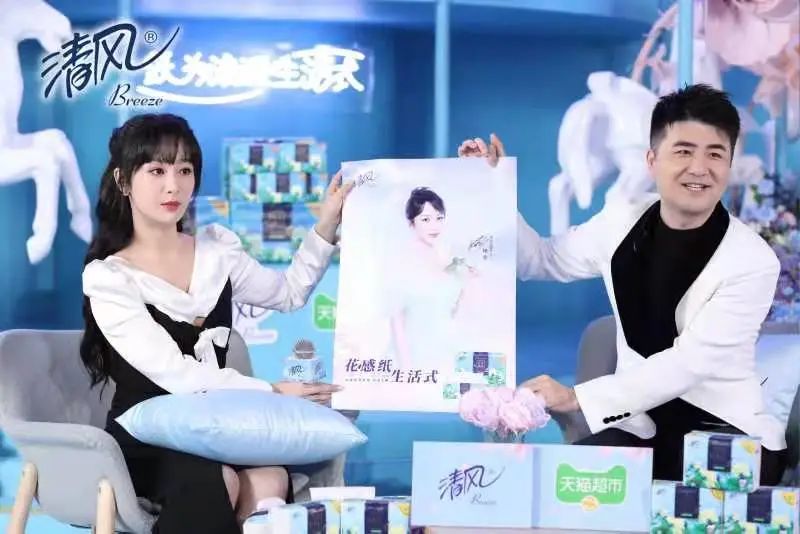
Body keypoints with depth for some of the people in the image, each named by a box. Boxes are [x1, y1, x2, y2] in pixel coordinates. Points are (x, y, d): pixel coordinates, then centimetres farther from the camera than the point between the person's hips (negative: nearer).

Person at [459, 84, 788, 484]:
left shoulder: (753, 262, -15)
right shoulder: (621, 224, -1)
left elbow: (689, 362, -23)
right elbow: (541, 261, 17)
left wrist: (577, 398, -30)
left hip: (728, 430, -4)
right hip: (641, 423, 4)